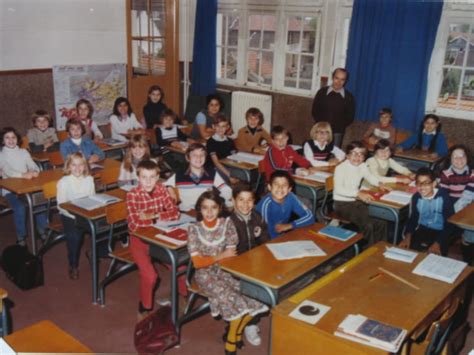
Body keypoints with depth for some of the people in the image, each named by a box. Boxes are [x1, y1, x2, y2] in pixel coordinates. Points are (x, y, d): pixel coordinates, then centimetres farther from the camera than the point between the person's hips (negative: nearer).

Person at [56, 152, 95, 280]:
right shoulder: (63, 182, -7)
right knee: (74, 234, -25)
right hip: (69, 215, -3)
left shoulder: (89, 179, 4)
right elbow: (61, 205, -9)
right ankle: (73, 266, -2)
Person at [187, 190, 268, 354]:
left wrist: (211, 258, -13)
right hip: (205, 273, -3)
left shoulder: (227, 223, -2)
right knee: (233, 298, -28)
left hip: (226, 270, 3)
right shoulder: (194, 229, -8)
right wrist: (221, 256, -16)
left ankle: (234, 332, 6)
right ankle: (233, 334, 1)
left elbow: (231, 254, -1)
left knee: (253, 295, -21)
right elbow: (198, 263, -11)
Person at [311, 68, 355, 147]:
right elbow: (315, 111, 6)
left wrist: (339, 127, -5)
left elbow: (350, 117, 4)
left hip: (337, 133, -1)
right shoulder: (322, 92, 1)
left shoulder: (349, 97, -1)